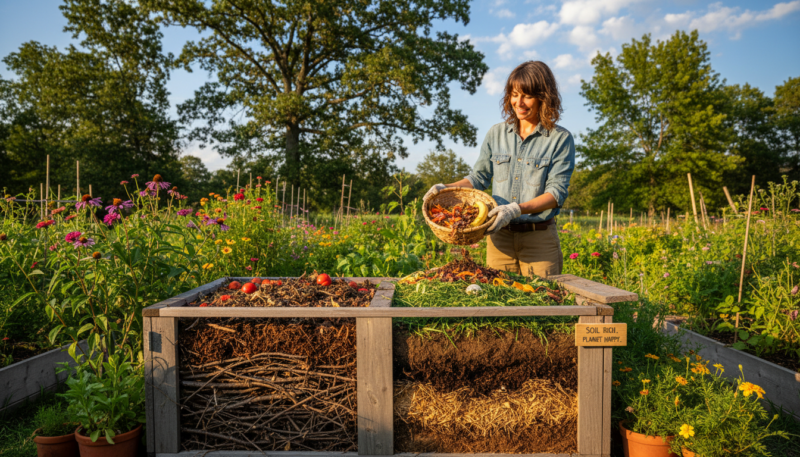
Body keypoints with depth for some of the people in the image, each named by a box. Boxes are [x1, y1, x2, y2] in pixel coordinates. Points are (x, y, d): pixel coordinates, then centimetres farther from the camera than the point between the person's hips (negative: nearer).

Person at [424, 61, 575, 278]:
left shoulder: (561, 139, -1)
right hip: (499, 238, 3)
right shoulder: (496, 133, 10)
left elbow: (557, 192, -8)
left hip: (539, 238, -2)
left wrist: (517, 209, -22)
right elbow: (478, 177, 15)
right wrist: (447, 188, -2)